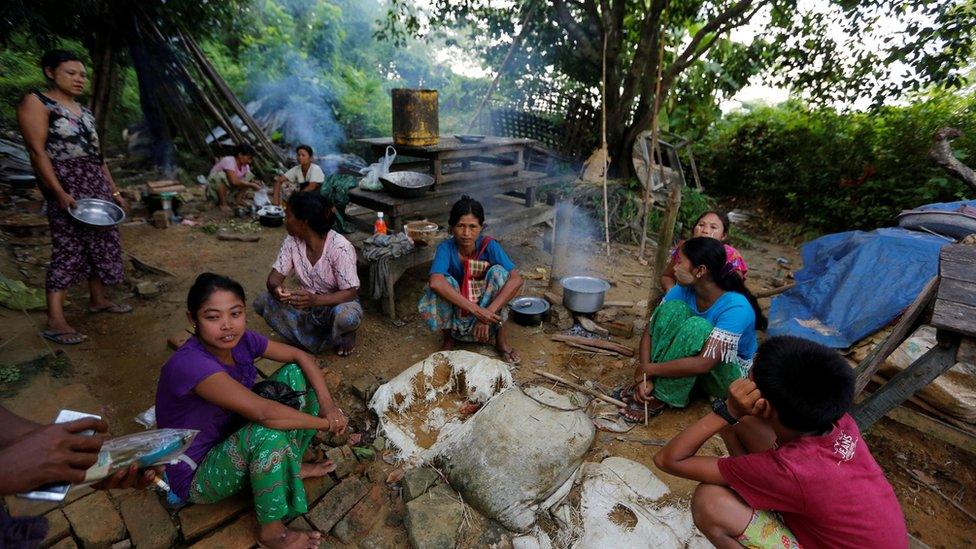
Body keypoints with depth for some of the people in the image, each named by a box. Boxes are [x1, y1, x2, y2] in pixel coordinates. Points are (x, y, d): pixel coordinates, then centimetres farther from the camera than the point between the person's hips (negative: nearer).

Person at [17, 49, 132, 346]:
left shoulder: (83, 110, 18)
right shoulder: (36, 103, -4)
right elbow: (37, 151, -13)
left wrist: (114, 191, 16)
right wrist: (59, 192, -22)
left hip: (97, 186, 8)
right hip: (67, 188, -8)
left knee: (102, 243, 10)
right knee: (67, 248, -10)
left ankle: (98, 300, 23)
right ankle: (55, 322, -8)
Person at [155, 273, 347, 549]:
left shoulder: (241, 340, -13)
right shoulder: (189, 363, -35)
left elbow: (302, 357, -6)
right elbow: (263, 412, -42)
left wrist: (327, 403, -20)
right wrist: (323, 422, -28)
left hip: (233, 438, 7)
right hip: (197, 476, -7)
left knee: (296, 374, -6)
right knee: (268, 432, -37)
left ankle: (292, 465, 9)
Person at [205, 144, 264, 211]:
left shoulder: (245, 165, -3)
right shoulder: (229, 161, -26)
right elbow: (234, 181, -38)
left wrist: (255, 183, -23)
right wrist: (252, 185, -34)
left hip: (229, 188, 6)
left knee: (249, 175, -4)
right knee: (222, 175, -37)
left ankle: (238, 199, -6)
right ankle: (222, 203, -22)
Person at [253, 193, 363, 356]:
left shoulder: (340, 248, -26)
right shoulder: (292, 240, -10)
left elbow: (350, 293, -25)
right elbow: (275, 276, -8)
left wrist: (315, 299, -41)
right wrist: (276, 288, -34)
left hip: (337, 302, -5)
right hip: (306, 301, 5)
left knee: (345, 317, -38)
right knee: (262, 302, -16)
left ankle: (344, 335, 0)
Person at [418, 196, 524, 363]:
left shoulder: (489, 245, -17)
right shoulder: (445, 248, -20)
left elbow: (516, 279, -28)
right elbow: (435, 283, -40)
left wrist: (488, 312, -37)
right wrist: (476, 309, -43)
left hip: (485, 309, 1)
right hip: (455, 312, 0)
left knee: (498, 272, -26)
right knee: (444, 282, -30)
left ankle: (502, 340, -10)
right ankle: (448, 338, -4)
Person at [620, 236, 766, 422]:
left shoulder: (736, 307, -31)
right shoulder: (683, 290, -13)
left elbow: (703, 364, -38)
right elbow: (649, 332, -13)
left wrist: (648, 369, -29)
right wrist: (644, 377, -25)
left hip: (732, 376, -5)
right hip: (692, 359, 5)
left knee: (697, 326, -35)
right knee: (674, 308, -22)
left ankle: (660, 397, -20)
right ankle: (650, 386, -17)